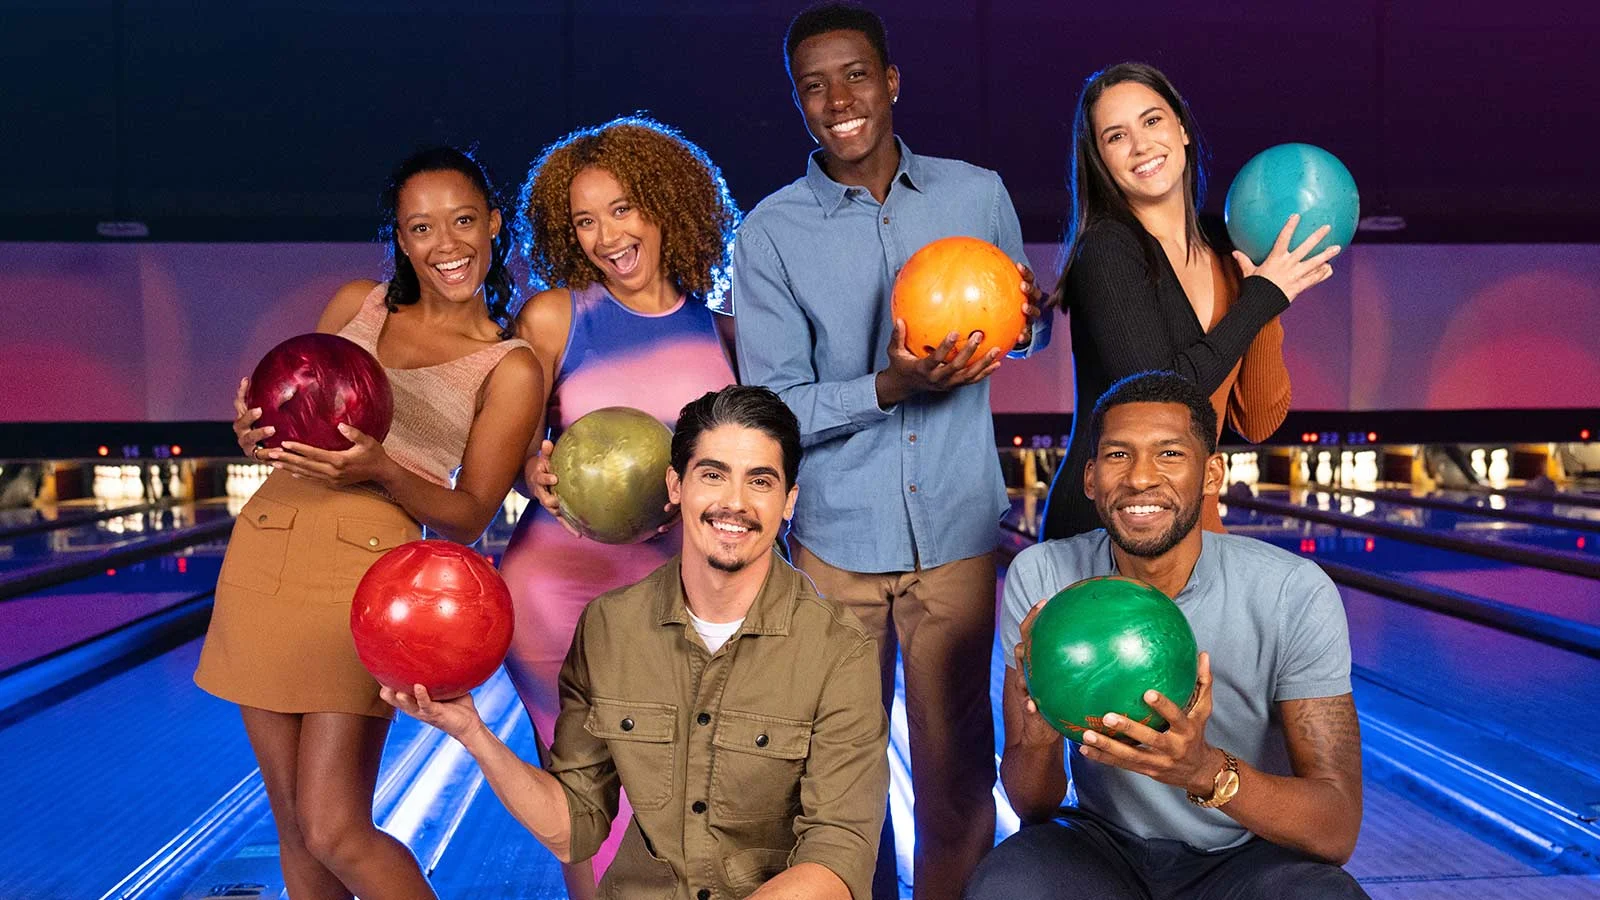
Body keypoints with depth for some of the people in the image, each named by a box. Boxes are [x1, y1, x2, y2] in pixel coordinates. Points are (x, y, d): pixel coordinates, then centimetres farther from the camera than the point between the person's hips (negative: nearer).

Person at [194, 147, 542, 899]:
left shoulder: (509, 369, 0)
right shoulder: (357, 304, 10)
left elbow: (468, 518, -1)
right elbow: (278, 411, 18)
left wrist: (380, 469, -19)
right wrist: (254, 431, -7)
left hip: (365, 577, -4)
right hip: (265, 551, 4)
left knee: (334, 831, -7)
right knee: (293, 823, 10)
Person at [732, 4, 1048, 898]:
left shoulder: (977, 194, 2)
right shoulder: (773, 231, -3)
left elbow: (1017, 338, 13)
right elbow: (775, 407, -7)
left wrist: (1028, 315, -11)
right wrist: (886, 388, -24)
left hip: (958, 532, 1)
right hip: (838, 538, -1)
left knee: (957, 772, 9)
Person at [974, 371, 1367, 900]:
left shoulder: (1295, 594, -18)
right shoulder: (1039, 579, -12)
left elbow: (1338, 833, -20)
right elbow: (1032, 809, -9)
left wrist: (1207, 771, -40)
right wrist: (1039, 737, -34)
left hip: (1250, 854, 1)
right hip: (1104, 843, 0)